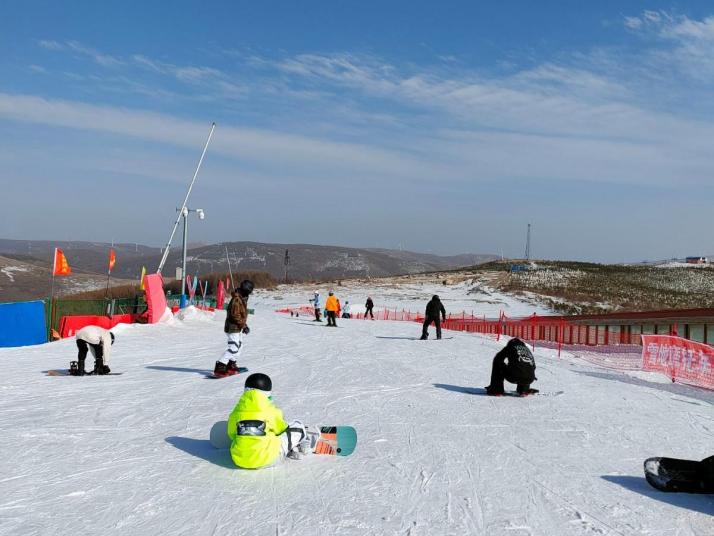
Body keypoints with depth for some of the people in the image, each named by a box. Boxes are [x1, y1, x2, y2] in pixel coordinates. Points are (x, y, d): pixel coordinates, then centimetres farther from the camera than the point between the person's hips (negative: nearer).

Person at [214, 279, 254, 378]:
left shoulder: (242, 298, 12)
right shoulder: (237, 299, -20)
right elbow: (235, 315, -24)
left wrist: (244, 325, 20)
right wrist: (244, 325, -21)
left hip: (238, 328, 11)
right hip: (233, 328, -11)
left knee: (239, 346, 21)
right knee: (233, 347, -15)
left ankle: (231, 365, 32)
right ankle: (219, 367, -15)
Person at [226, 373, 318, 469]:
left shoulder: (236, 412, 6)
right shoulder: (270, 410, -4)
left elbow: (231, 434, 18)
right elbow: (281, 429, 11)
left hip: (239, 460, 5)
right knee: (297, 426, 9)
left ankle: (291, 448, 27)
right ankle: (305, 443, 41)